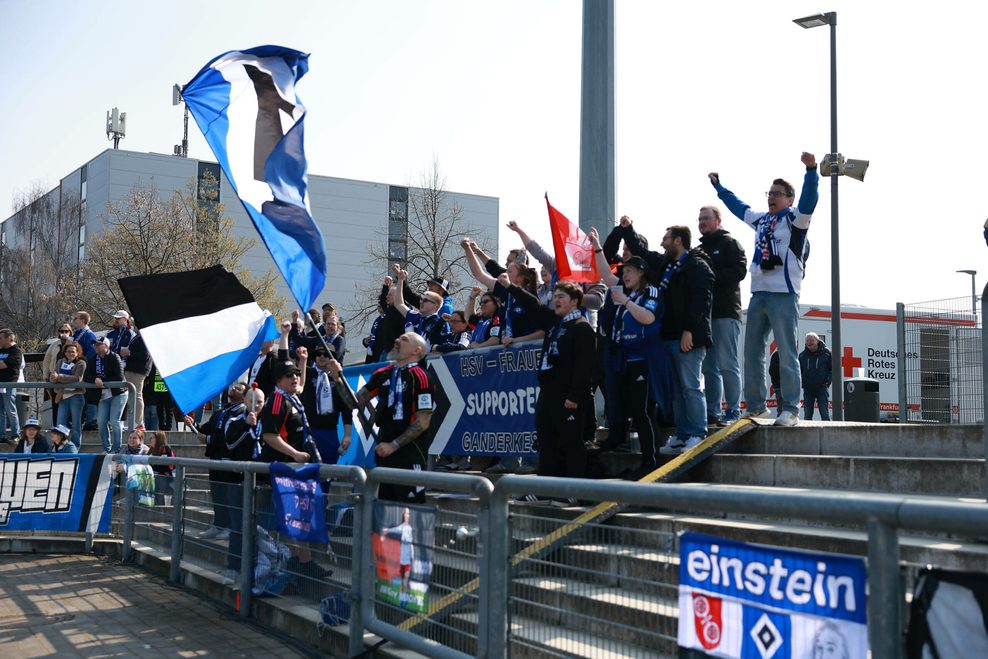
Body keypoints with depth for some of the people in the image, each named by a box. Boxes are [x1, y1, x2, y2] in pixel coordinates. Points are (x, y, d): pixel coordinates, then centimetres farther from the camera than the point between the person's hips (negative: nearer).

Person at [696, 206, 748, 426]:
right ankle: (712, 412, 9)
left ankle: (733, 410, -4)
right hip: (704, 314, 7)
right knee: (709, 367, 6)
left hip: (725, 313, -7)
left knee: (727, 364, -8)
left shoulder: (729, 244, 2)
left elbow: (739, 271, -12)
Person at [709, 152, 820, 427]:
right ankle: (755, 405, 20)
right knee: (752, 353, 10)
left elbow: (808, 200, -21)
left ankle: (791, 410, -7)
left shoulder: (795, 218, -2)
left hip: (784, 294, -8)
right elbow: (737, 205, 34)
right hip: (758, 294, 8)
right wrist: (718, 185, 42)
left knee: (787, 354, -8)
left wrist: (811, 170, -35)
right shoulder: (761, 220, 18)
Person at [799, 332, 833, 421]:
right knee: (807, 415, 4)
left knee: (824, 413, -6)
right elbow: (798, 370, 18)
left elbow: (833, 369, 4)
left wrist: (828, 381, -7)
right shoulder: (802, 355, 8)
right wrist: (801, 382, 3)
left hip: (822, 387, -3)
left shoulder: (826, 353, 0)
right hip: (807, 388, 3)